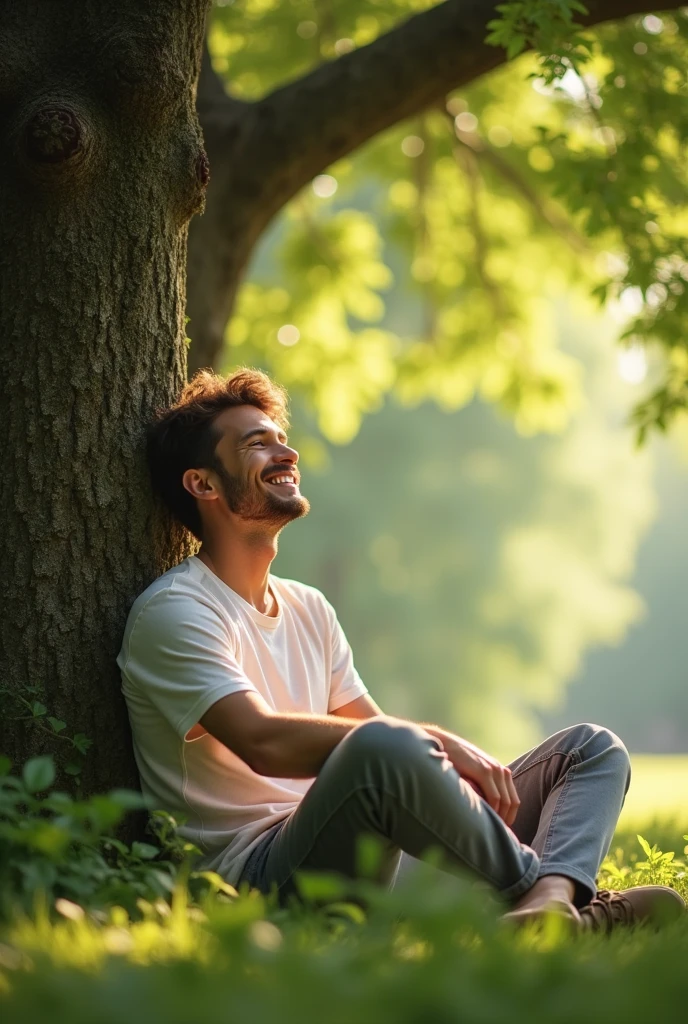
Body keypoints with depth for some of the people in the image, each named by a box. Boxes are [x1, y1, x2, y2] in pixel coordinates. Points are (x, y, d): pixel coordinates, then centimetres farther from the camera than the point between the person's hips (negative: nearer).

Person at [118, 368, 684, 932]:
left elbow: (376, 723, 18)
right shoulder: (174, 611, -5)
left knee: (593, 747, 5)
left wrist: (468, 761, -4)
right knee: (384, 748, -40)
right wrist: (433, 741, -21)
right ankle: (550, 892, -17)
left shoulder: (308, 609, 23)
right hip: (254, 875, -9)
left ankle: (550, 901, -30)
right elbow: (264, 743, -20)